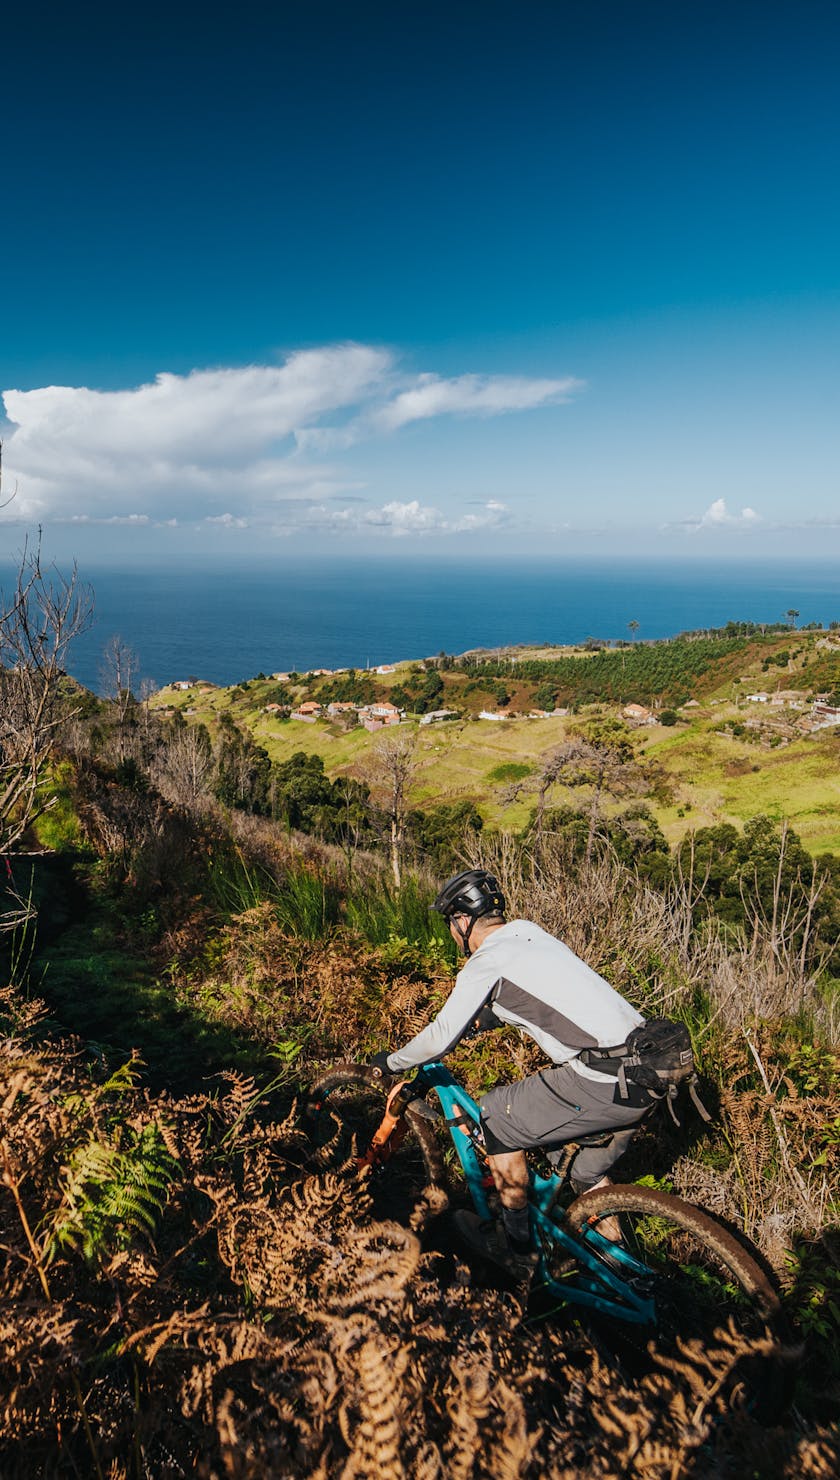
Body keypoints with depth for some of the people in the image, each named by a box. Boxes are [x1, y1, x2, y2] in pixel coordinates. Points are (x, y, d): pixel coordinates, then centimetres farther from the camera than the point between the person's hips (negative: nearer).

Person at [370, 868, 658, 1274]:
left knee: (497, 1118, 10)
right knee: (589, 1178, 27)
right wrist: (474, 1021, 39)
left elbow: (440, 1040, -6)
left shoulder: (486, 962, -7)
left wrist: (391, 1063, 11)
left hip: (602, 1083, -9)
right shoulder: (529, 933, 17)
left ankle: (514, 1243, 24)